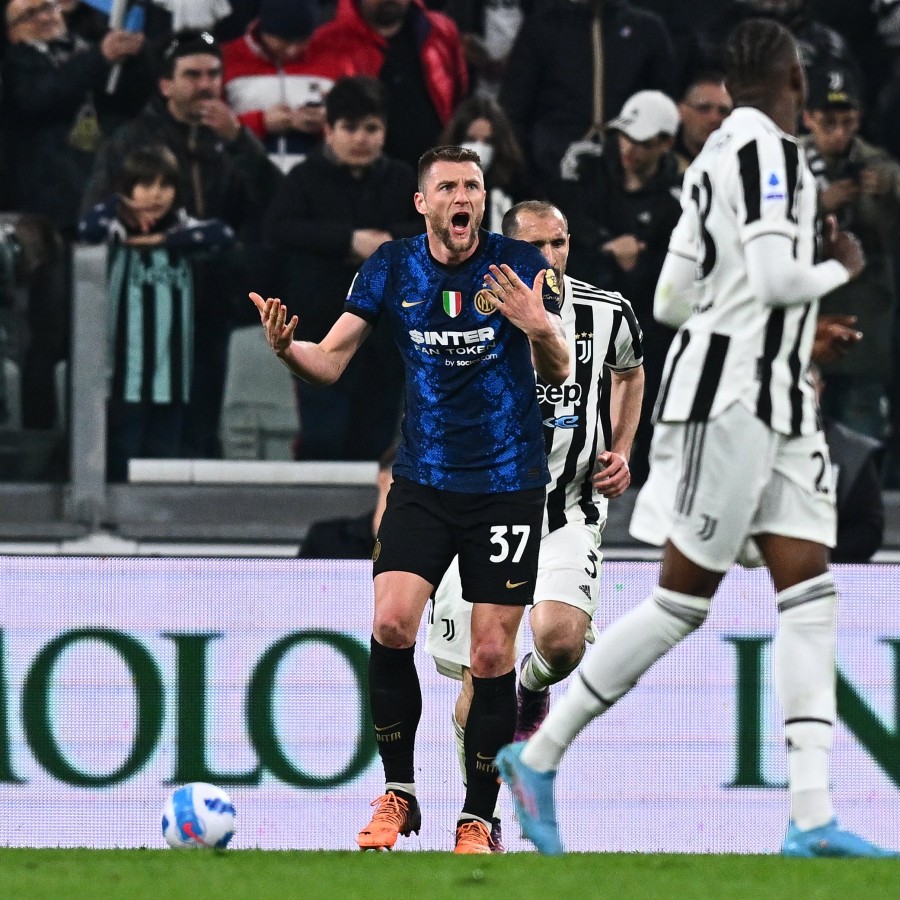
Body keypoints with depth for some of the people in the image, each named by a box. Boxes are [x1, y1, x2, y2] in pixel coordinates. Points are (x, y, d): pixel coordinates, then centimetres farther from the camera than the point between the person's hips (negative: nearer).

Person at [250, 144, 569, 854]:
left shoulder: (519, 265, -6)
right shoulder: (393, 268, 1)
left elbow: (558, 372, -6)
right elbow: (331, 362, 4)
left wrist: (540, 329, -28)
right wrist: (286, 348, -18)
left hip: (507, 486, -2)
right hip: (422, 481, 2)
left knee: (492, 655, -2)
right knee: (391, 623, -15)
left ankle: (478, 821, 9)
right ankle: (398, 793, 0)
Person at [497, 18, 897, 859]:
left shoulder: (719, 155, 15)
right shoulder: (766, 146, -12)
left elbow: (671, 300, 16)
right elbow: (777, 279, -22)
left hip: (779, 406, 9)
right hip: (731, 396, -9)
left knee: (809, 592, -1)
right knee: (682, 601, -4)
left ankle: (812, 818, -8)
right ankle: (537, 757, 6)